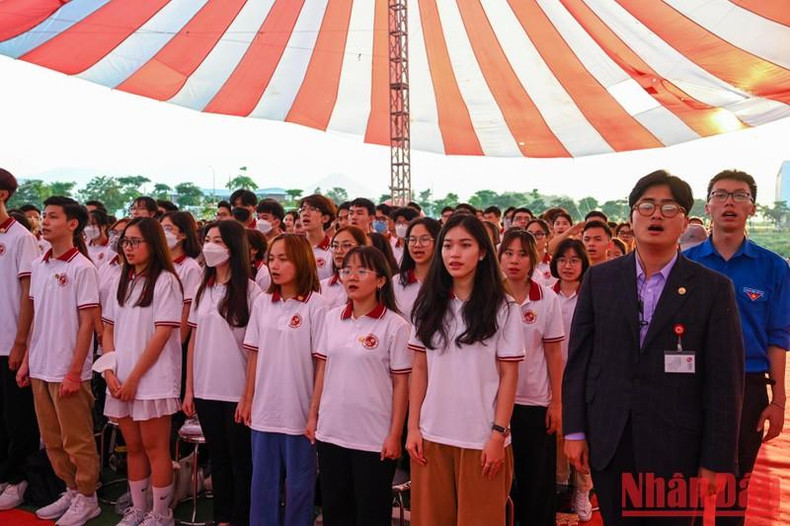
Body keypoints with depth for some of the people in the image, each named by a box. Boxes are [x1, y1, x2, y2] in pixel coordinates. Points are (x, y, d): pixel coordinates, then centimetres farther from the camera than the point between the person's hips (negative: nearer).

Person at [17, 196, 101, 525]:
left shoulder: (82, 268, -11)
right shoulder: (38, 265, 8)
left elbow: (87, 323, -12)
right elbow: (36, 319, 14)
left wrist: (75, 372, -15)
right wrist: (27, 361, 11)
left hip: (68, 371, -7)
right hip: (40, 369, 7)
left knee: (77, 441, 4)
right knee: (52, 440, 16)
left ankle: (87, 498, 19)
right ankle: (71, 491, 30)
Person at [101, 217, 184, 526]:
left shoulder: (165, 281, -8)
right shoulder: (122, 281, 13)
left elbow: (162, 335, -13)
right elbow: (109, 330, 13)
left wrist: (134, 378, -13)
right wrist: (109, 371, 0)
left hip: (152, 380, -6)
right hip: (120, 381, 6)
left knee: (155, 448, 1)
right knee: (133, 448, 14)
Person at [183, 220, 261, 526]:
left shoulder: (249, 291, -8)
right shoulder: (203, 289, 9)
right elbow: (194, 341, 10)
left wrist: (249, 395, -12)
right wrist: (189, 389, 7)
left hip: (236, 393, -5)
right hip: (206, 390, 5)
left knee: (241, 460, 6)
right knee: (218, 458, 16)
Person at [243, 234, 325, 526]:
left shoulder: (315, 304, -9)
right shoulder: (262, 303, 5)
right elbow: (255, 355, 9)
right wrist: (248, 400, 8)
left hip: (299, 410, -4)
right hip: (265, 409, 4)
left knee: (298, 483, 10)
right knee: (263, 482, 15)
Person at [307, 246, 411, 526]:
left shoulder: (395, 325, -10)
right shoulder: (332, 317, 4)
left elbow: (401, 383, -9)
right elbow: (322, 369, 10)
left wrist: (395, 435, -10)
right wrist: (313, 415, 9)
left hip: (374, 438, -4)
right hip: (330, 432, 5)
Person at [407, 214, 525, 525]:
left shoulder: (503, 308, -3)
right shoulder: (428, 304, 5)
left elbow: (509, 375, -4)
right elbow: (419, 369, 5)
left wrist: (498, 433, -9)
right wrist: (413, 426, 1)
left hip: (481, 437, -3)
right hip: (432, 435, 3)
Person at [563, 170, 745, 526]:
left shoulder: (713, 288, -3)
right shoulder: (599, 279, 2)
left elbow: (725, 381, -4)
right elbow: (578, 358, 3)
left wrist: (715, 462, -5)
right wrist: (574, 430, 0)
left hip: (676, 448, -1)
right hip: (608, 443, 2)